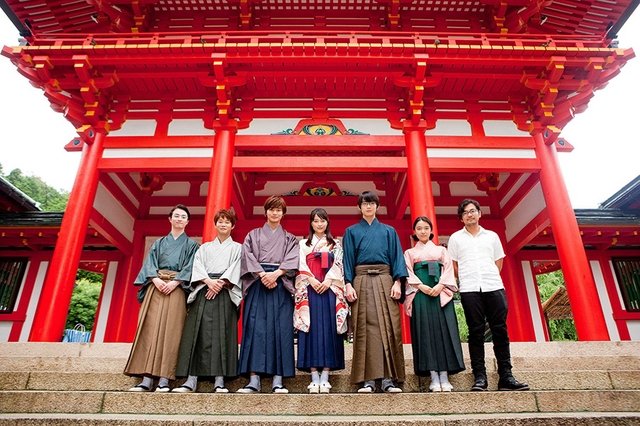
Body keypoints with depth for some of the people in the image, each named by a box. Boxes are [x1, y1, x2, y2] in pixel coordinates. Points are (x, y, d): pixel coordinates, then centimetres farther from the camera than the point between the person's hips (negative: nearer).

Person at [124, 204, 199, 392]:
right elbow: (150, 264, 8)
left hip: (177, 289, -2)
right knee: (151, 330, -7)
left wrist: (174, 282, -14)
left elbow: (190, 267, 1)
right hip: (156, 287, 2)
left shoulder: (191, 245, 14)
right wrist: (156, 279, -12)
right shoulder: (159, 243, 21)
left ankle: (164, 380, -12)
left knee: (170, 331, -10)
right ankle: (146, 379, -9)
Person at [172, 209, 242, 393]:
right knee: (198, 334, -6)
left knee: (222, 334, -9)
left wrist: (220, 284, -15)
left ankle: (219, 380, -8)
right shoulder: (204, 247, 22)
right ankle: (191, 380, -5)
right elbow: (198, 266, 6)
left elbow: (234, 270, 1)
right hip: (203, 292, 2)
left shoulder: (237, 248, 17)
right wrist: (209, 281, -13)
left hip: (225, 293, -2)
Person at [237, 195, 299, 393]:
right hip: (257, 285, 0)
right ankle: (254, 379, -8)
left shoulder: (290, 239, 17)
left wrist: (276, 273, -15)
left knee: (280, 329, -6)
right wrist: (262, 275, -13)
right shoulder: (253, 235, 16)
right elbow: (248, 258, 1)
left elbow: (291, 261, 1)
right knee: (255, 329, -8)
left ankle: (278, 380, -6)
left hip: (281, 286, 0)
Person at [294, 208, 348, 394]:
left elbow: (338, 265, 3)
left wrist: (328, 281, -12)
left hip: (330, 289, 0)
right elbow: (301, 266, 3)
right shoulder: (303, 244, 15)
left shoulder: (335, 244, 15)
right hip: (309, 289, 0)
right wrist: (312, 281, -12)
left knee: (329, 328, -5)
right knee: (312, 328, -5)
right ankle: (314, 377, -2)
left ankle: (325, 376, -2)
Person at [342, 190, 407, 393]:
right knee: (364, 329, -4)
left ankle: (389, 378, -2)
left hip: (385, 281, 1)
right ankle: (367, 379, 0)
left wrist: (397, 282, -5)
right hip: (361, 282, 0)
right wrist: (348, 284, -6)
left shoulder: (389, 231, 16)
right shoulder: (351, 232, 14)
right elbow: (348, 259, 7)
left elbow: (397, 257, 9)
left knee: (388, 328, -5)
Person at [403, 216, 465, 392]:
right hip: (420, 294, -1)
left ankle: (445, 377, -6)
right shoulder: (409, 253, 19)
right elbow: (408, 274, 5)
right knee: (425, 331, -7)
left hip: (441, 293, 1)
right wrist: (421, 286, -12)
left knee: (443, 330, -8)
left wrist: (440, 286, -11)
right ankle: (434, 378, -6)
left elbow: (448, 269, 7)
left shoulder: (441, 250, 21)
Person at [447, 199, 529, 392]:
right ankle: (479, 377, 1)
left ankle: (505, 376, 3)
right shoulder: (456, 238, 12)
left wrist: (491, 278, 9)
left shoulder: (492, 236, 17)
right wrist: (466, 280, 5)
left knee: (500, 330, -2)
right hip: (469, 289, -1)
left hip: (494, 287, 2)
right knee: (476, 332, -2)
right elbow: (453, 265, 12)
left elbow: (499, 261, 19)